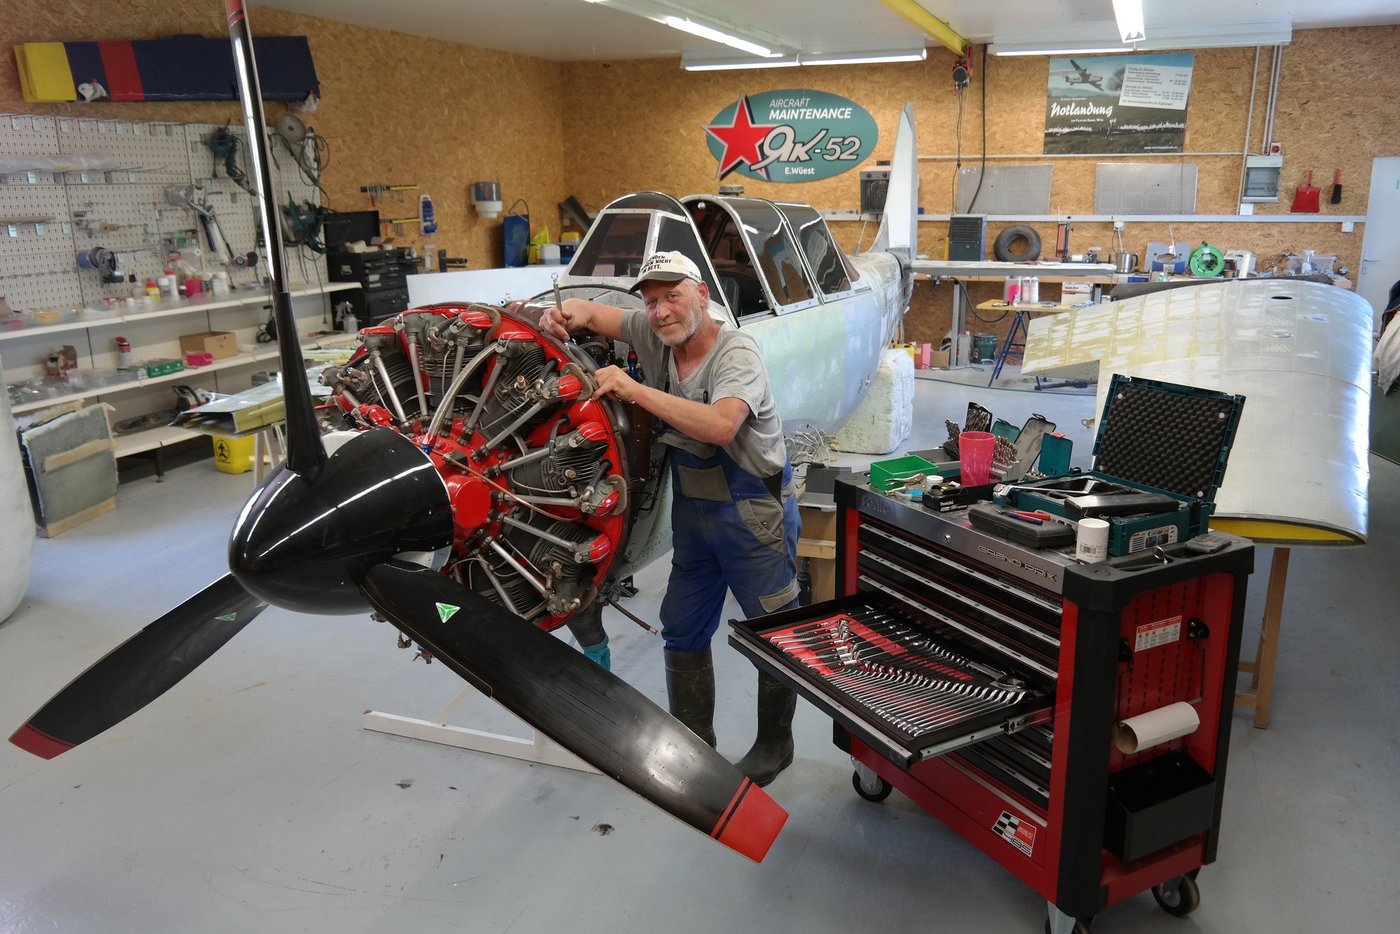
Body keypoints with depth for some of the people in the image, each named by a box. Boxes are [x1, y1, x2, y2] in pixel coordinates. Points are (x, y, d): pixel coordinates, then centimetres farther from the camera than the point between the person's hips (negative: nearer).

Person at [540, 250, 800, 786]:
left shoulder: (737, 353, -22)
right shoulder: (654, 334, -1)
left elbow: (720, 425, -39)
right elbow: (592, 313, 10)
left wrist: (635, 390, -36)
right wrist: (564, 313, -14)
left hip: (754, 510, -7)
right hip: (692, 507, 7)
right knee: (683, 630, 15)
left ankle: (774, 745, 25)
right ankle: (694, 742, 31)